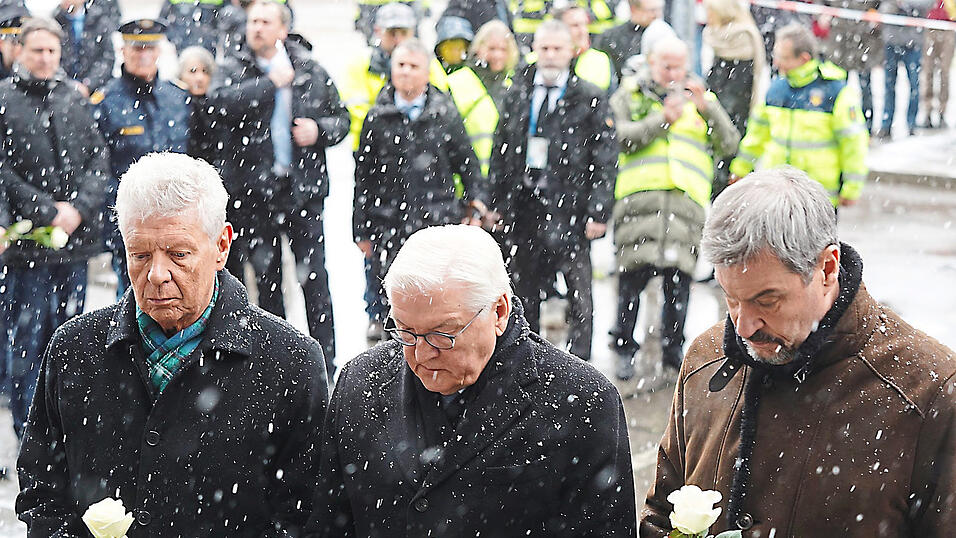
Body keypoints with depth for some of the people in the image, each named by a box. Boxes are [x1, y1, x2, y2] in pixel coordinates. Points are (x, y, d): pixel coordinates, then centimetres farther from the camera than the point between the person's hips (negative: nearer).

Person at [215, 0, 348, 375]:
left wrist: (320, 130, -6)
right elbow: (225, 104, -20)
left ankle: (325, 369, 5)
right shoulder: (234, 68, 2)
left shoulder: (311, 71, 7)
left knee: (315, 280, -3)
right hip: (254, 190, 0)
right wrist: (272, 82, -15)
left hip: (304, 189, 0)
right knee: (267, 281, 10)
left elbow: (341, 118, 14)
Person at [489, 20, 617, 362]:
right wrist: (497, 203, 9)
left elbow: (605, 160, -3)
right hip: (523, 211, 4)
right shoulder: (517, 96, 11)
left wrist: (598, 212, -10)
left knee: (580, 300, -3)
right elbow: (500, 152, 15)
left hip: (570, 210, -4)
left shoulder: (590, 99, -1)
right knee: (525, 295, 13)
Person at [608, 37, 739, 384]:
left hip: (687, 198, 1)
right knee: (634, 272, -7)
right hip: (639, 196, -1)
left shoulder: (701, 98, 23)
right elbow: (622, 138, -1)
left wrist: (706, 107, -1)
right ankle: (624, 349, 7)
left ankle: (671, 358, 3)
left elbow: (729, 145, 12)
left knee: (678, 278, -4)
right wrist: (664, 119, -10)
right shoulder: (630, 95, 16)